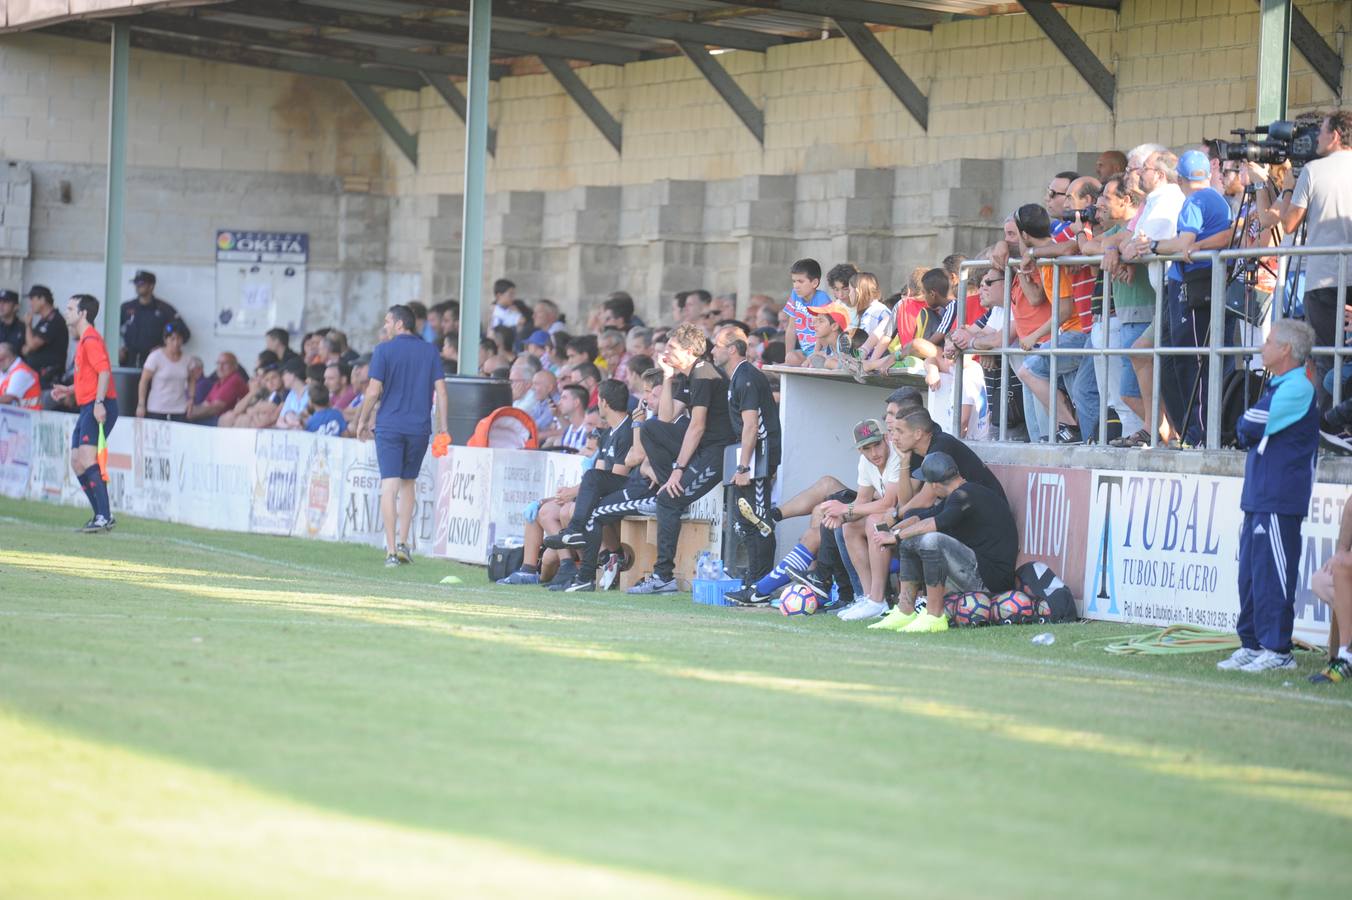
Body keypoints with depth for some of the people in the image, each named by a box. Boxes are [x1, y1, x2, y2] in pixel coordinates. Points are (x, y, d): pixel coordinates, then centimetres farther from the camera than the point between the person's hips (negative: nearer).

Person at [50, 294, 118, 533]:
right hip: (87, 408, 11)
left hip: (98, 407, -11)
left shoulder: (91, 339, -10)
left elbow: (104, 372, -20)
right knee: (77, 462, 9)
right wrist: (69, 390, 20)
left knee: (87, 458, -18)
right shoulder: (82, 340, 21)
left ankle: (105, 516, -21)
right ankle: (101, 515, 13)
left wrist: (99, 402, -29)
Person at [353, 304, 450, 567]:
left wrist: (363, 421, 7)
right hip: (419, 427, 3)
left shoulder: (383, 351, -3)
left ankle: (391, 550, -9)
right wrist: (444, 428, 5)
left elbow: (374, 391, -6)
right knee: (408, 482, 18)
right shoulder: (430, 351, 7)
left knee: (389, 485, -4)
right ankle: (403, 543, 10)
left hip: (388, 425, -3)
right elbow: (440, 391, 3)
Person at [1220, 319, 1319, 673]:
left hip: (1279, 501, -10)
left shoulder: (1298, 388, -13)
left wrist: (1244, 428, 4)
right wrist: (1247, 432, 3)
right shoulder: (1279, 386, 20)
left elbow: (1251, 426, -16)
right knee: (1250, 574, 11)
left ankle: (1278, 650, -5)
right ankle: (1252, 646, 16)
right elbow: (1247, 435, 22)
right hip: (1258, 498, 10)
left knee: (1271, 574, -8)